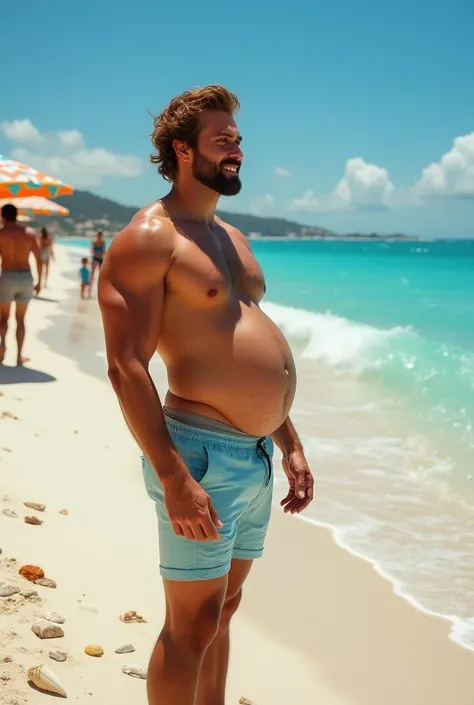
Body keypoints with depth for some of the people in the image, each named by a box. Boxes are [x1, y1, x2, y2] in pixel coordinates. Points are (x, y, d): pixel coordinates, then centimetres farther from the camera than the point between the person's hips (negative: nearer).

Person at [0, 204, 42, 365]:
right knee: (20, 319, 14)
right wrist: (39, 282, 13)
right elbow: (39, 260, 4)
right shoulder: (30, 233, 4)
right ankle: (19, 356, 12)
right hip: (26, 278, 2)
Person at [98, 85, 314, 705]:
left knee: (224, 607, 19)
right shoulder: (149, 238, -11)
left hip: (259, 454, 9)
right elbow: (126, 367, -18)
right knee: (192, 625, 1)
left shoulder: (231, 238, 17)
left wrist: (290, 443, 19)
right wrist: (174, 479, -23)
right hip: (204, 452, -9)